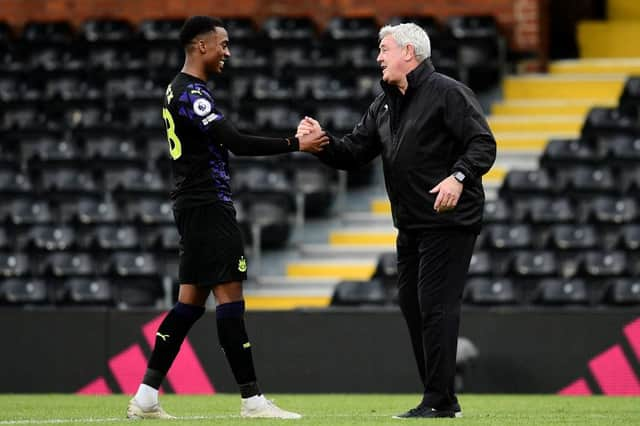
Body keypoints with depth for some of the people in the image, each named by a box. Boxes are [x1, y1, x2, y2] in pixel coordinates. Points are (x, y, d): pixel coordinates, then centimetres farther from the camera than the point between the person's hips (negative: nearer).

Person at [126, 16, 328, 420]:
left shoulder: (182, 90, 18)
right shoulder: (191, 94, -15)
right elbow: (237, 143, -23)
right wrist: (296, 144, -21)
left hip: (197, 206, 10)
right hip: (207, 205, -10)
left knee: (191, 300, 10)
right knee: (230, 297, -8)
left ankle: (146, 397, 8)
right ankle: (253, 399, -8)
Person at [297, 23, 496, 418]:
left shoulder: (447, 93, -9)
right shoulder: (384, 106, 17)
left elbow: (483, 144, -14)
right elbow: (354, 153, 15)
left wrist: (458, 176, -29)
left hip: (450, 220, -9)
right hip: (411, 224, 9)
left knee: (436, 305, -12)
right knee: (411, 304, 10)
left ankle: (440, 401, -10)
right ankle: (441, 397, 17)